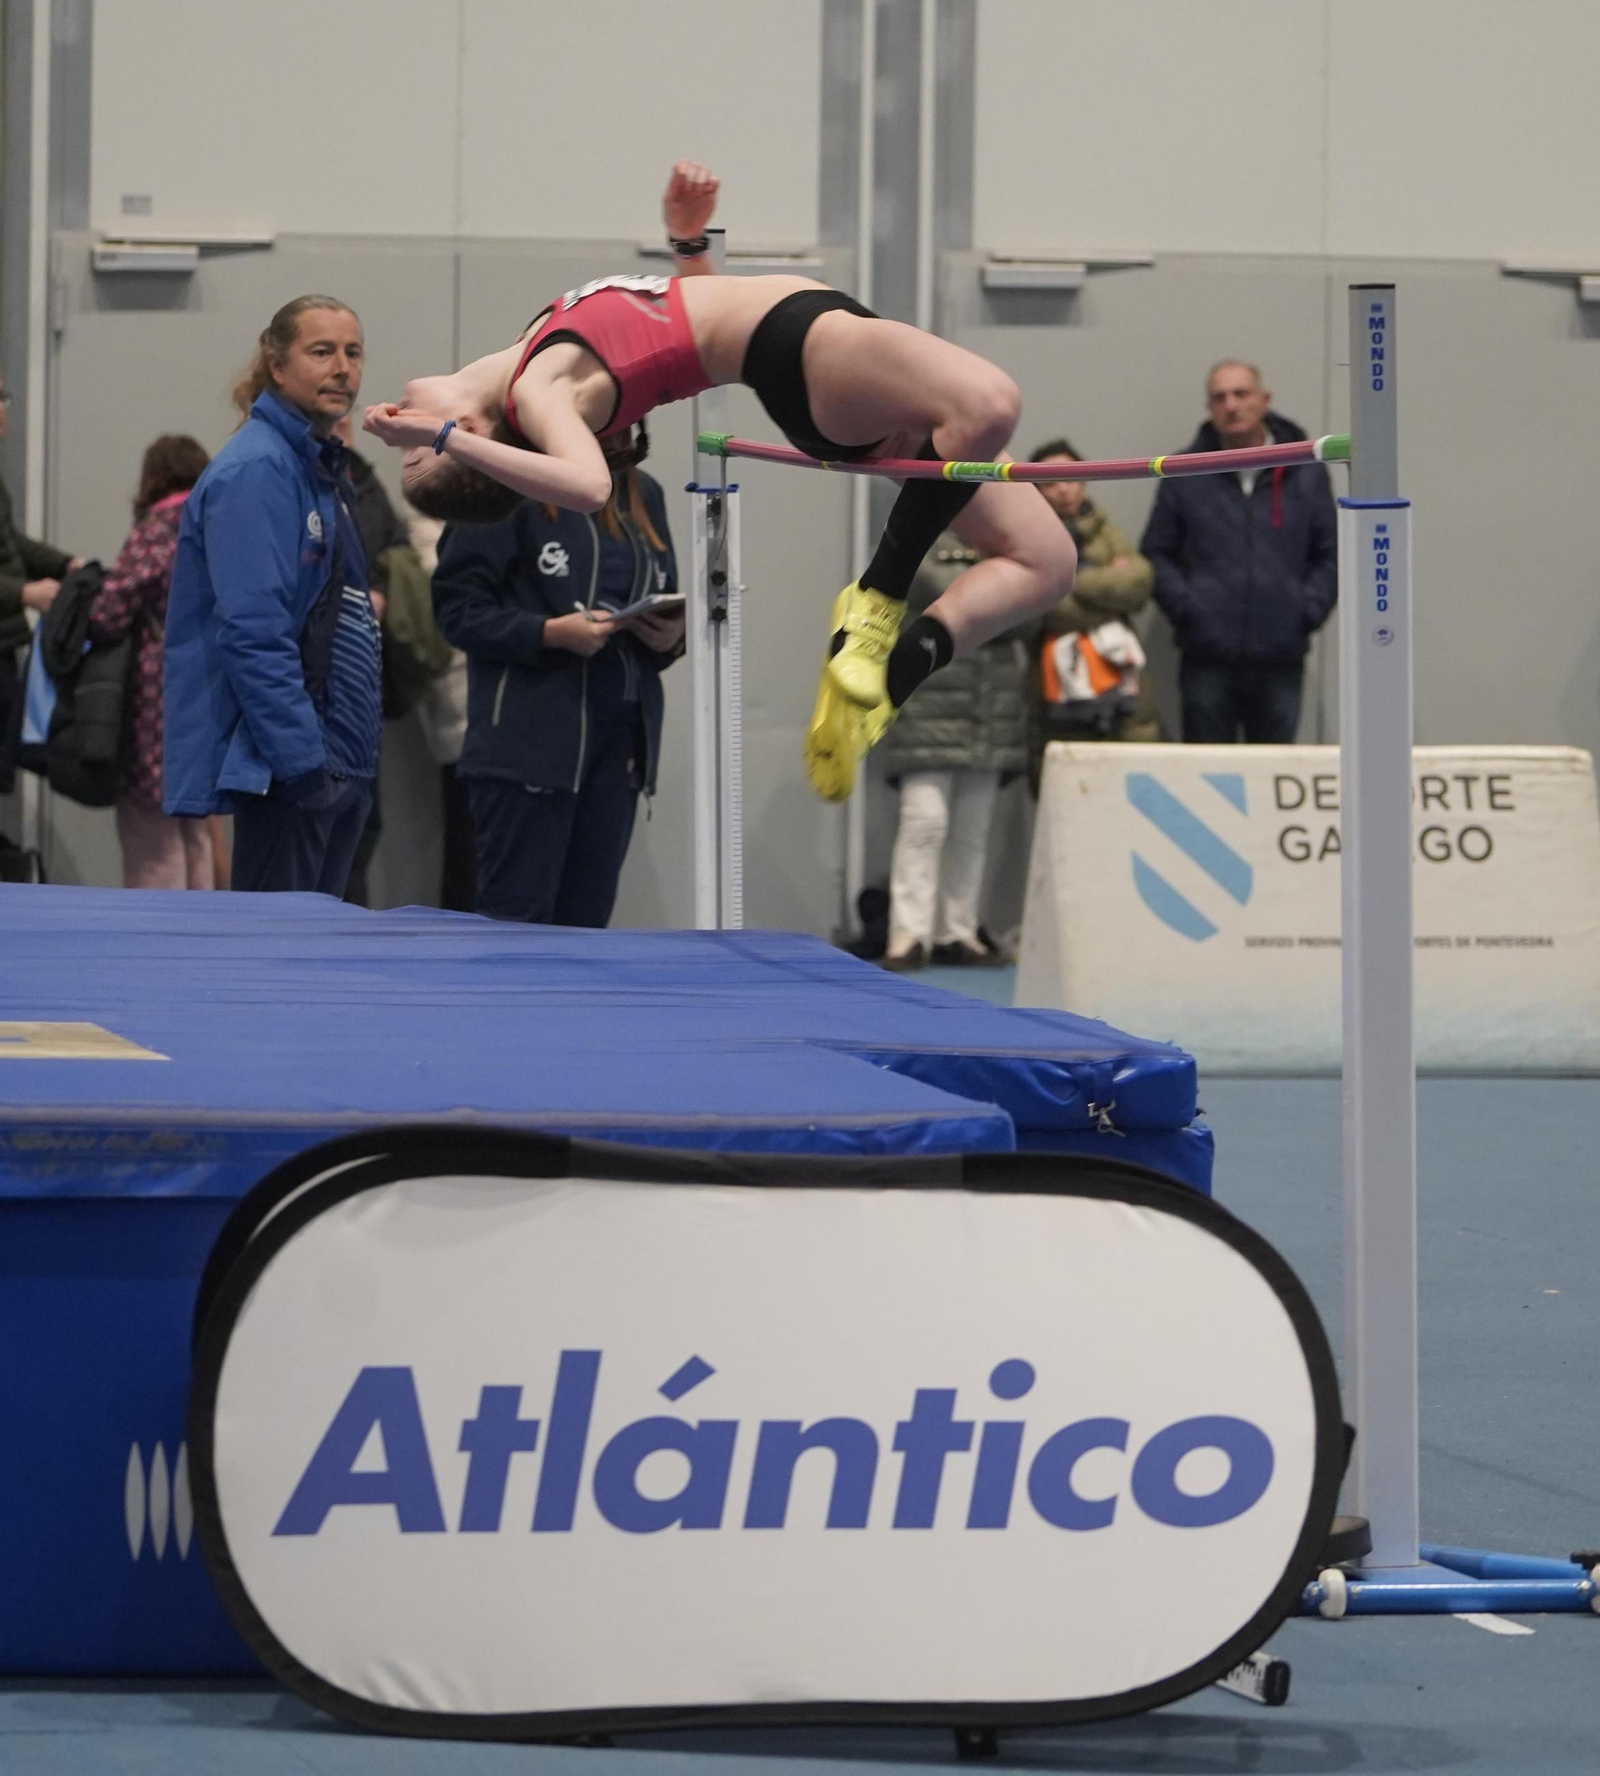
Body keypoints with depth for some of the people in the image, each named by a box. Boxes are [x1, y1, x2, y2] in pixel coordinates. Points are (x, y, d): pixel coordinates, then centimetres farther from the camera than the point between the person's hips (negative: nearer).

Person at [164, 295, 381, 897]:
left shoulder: (320, 470, 17)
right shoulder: (255, 470, -13)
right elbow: (252, 631, -21)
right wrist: (304, 760, -23)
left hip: (339, 768, 10)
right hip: (283, 774, -10)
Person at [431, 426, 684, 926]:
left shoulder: (641, 495, 15)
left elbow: (667, 599, 22)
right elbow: (458, 606, -9)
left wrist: (672, 635, 0)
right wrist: (550, 633, -20)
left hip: (620, 737, 6)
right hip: (530, 740, -6)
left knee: (587, 921, 6)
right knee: (518, 921, -6)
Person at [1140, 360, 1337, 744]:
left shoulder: (1305, 471, 6)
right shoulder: (1185, 475, 4)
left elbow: (1330, 554, 11)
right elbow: (1156, 553, 8)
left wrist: (1309, 610, -3)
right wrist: (1183, 607, -6)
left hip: (1281, 657, 1)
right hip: (1207, 659, -1)